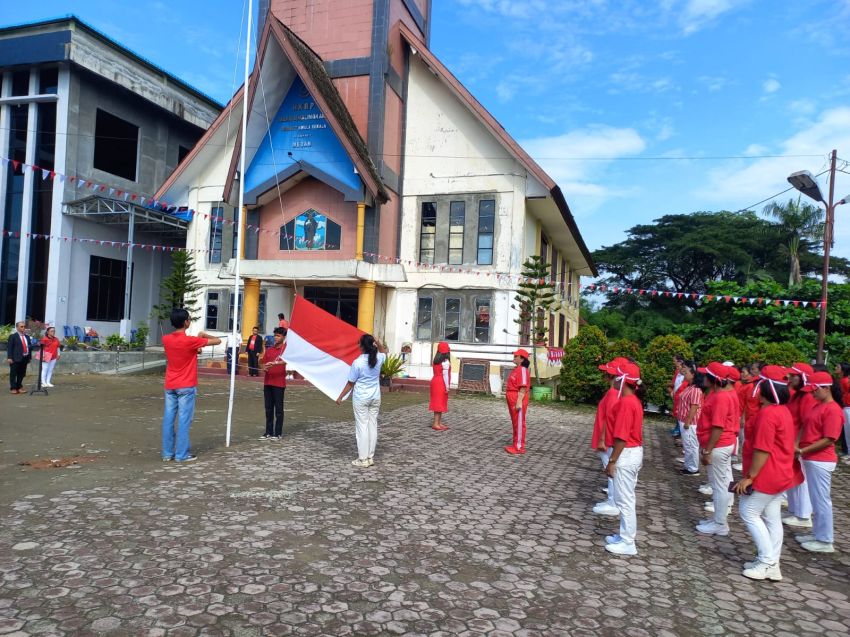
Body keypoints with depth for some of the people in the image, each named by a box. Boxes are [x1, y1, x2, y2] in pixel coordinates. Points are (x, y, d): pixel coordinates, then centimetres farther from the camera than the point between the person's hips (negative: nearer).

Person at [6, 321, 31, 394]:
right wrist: (9, 358, -14)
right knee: (13, 374, 0)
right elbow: (9, 347, -6)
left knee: (22, 374, 11)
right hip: (16, 359, -6)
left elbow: (30, 346, 20)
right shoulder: (12, 336, -1)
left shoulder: (27, 337, 16)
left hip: (25, 358, 6)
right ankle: (13, 388, 7)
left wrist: (29, 357, 12)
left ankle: (19, 387, 20)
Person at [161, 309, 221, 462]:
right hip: (186, 387, -6)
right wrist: (204, 335, 9)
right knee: (184, 420, -1)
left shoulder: (166, 339, 1)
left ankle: (167, 453, 13)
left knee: (168, 419, 8)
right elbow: (217, 341, -9)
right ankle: (182, 454, 2)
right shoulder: (191, 341, -16)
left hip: (170, 386, 6)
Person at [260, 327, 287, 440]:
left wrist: (274, 363, -36)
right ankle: (268, 432, 15)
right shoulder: (269, 349, 14)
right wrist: (265, 368, -5)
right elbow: (264, 364, 17)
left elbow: (287, 360, -23)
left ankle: (278, 433, 6)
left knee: (278, 409, 0)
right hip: (268, 382, 6)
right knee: (268, 408, 9)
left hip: (279, 383, -5)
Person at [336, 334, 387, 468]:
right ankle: (370, 457, 15)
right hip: (375, 397, 5)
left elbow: (350, 383, -10)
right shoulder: (378, 359, -3)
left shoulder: (357, 362, -17)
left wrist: (340, 397, 1)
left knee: (362, 427, 0)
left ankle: (363, 459, 3)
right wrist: (377, 341, 8)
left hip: (361, 398, -5)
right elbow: (384, 352, 24)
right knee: (373, 426, 9)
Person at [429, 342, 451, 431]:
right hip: (441, 384, -9)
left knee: (438, 403, 13)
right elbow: (445, 374, -17)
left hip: (435, 382, 9)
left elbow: (436, 372, 11)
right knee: (440, 403, -5)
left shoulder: (436, 360, 10)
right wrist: (447, 386, -14)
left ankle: (439, 423, 19)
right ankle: (436, 424, -5)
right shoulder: (446, 362, -14)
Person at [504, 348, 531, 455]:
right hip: (513, 401, 10)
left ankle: (519, 447, 4)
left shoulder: (522, 370, -16)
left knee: (519, 424, -3)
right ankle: (515, 445, 26)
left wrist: (519, 402, -26)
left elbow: (523, 387, -22)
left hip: (518, 401, -10)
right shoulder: (516, 369, 15)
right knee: (515, 423, 16)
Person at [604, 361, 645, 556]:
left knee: (624, 500, 1)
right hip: (634, 452, 10)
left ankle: (627, 543, 10)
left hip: (626, 455, -10)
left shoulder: (625, 402, -22)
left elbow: (621, 437, -23)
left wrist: (612, 461, -17)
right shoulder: (634, 400, 8)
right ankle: (626, 535, 29)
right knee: (626, 498, 18)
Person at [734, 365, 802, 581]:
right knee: (772, 518, 13)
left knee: (749, 513, 1)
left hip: (767, 475, -10)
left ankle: (767, 561, 4)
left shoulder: (767, 413, -23)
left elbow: (762, 450, -25)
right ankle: (772, 564, 19)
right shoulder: (783, 410, 10)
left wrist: (749, 477, -19)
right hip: (781, 473, 10)